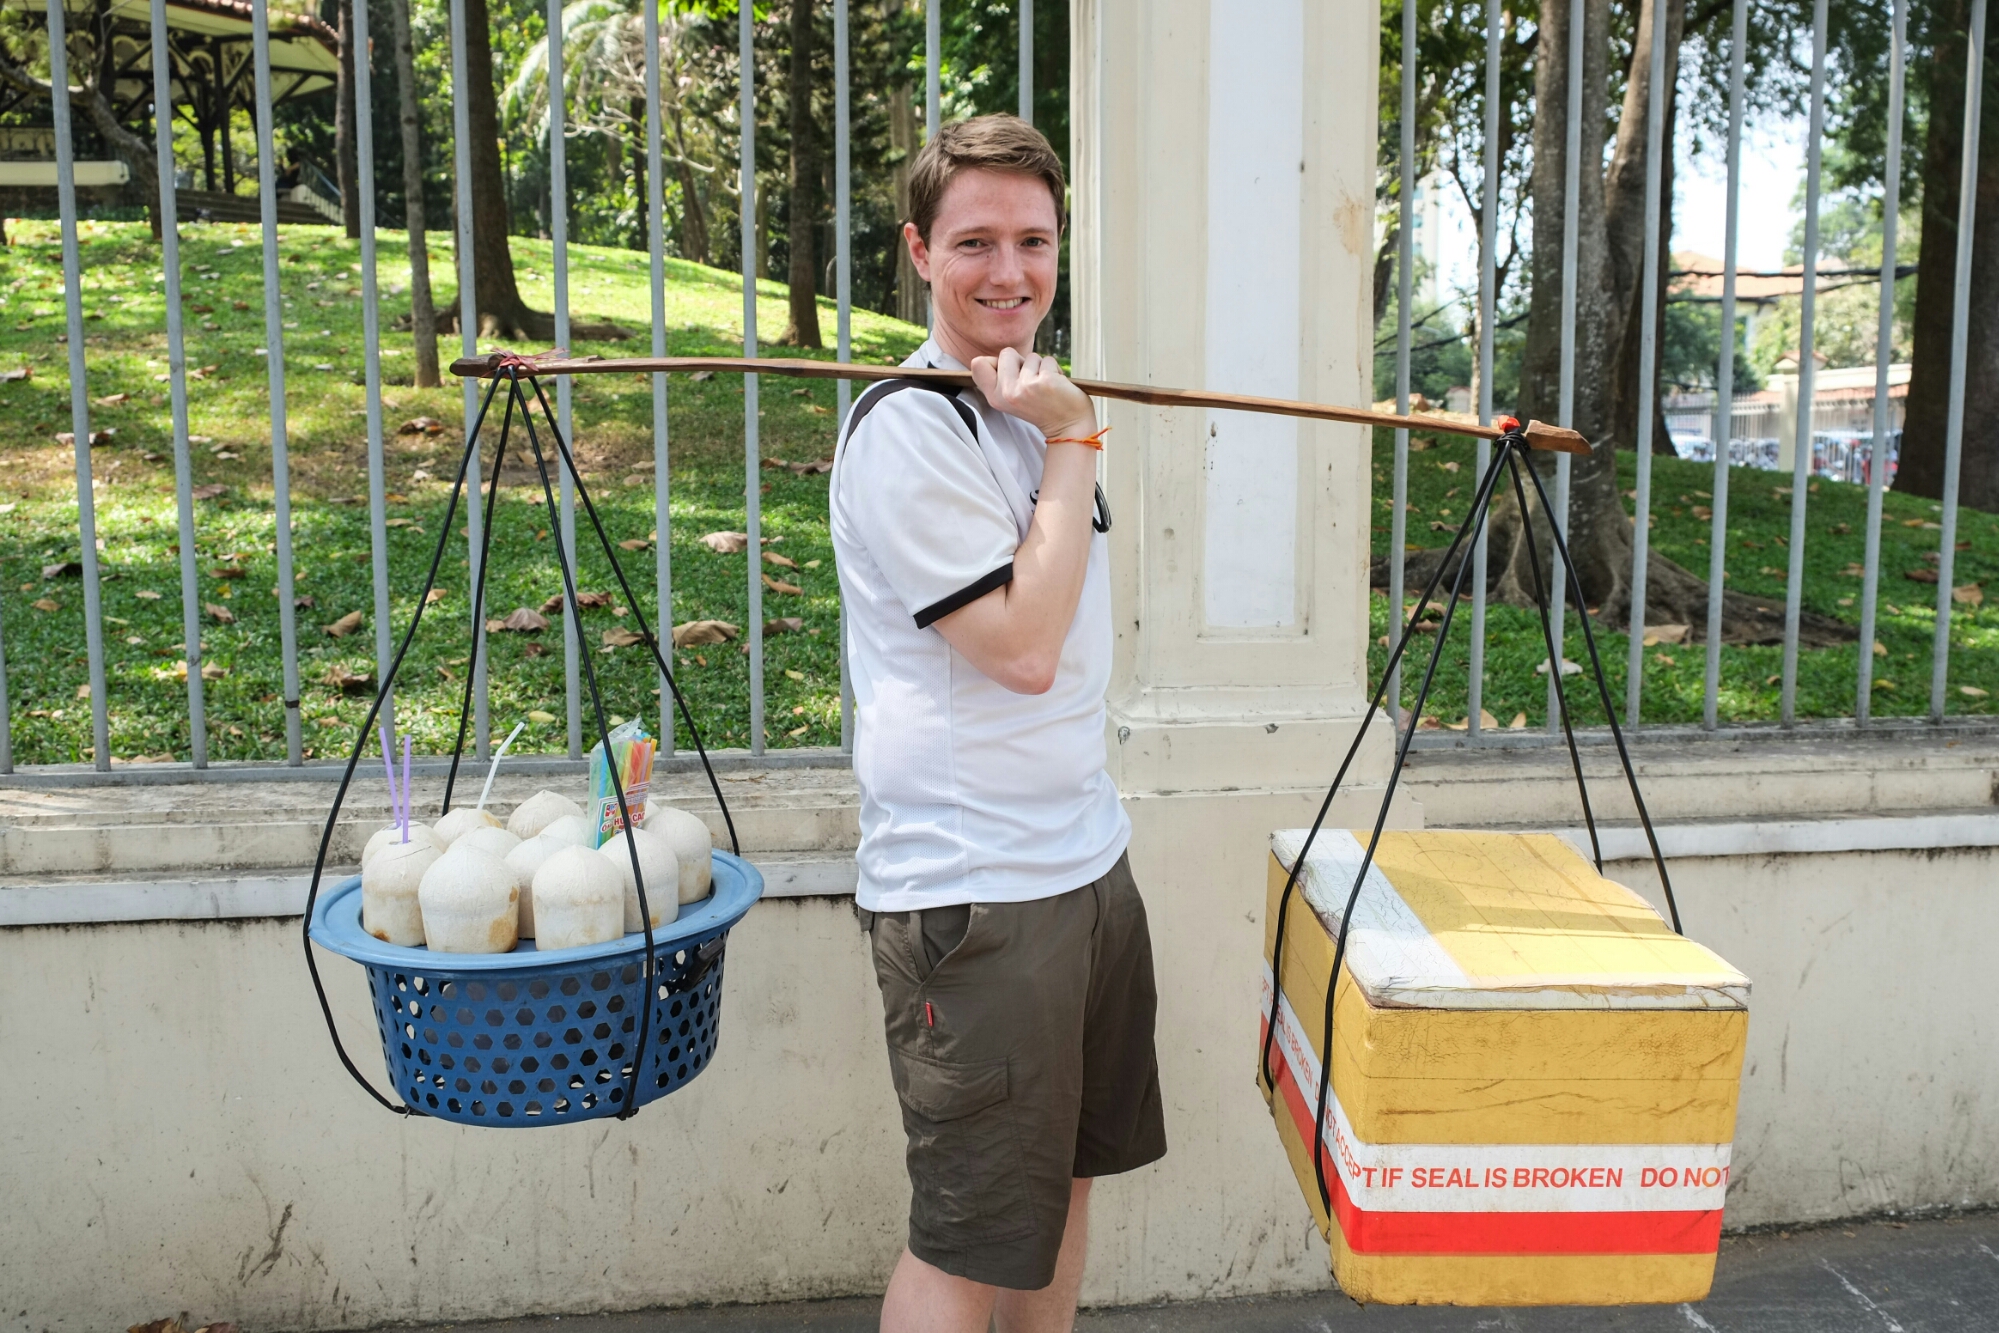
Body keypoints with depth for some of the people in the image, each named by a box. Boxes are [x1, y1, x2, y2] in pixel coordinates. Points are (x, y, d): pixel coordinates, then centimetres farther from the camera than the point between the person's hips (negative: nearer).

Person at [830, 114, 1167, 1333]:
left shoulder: (1033, 400, 13)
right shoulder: (910, 426, -15)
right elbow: (1022, 647, -21)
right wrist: (1072, 442, -16)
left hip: (1086, 858, 9)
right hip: (973, 898, -9)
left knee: (1066, 1179, 21)